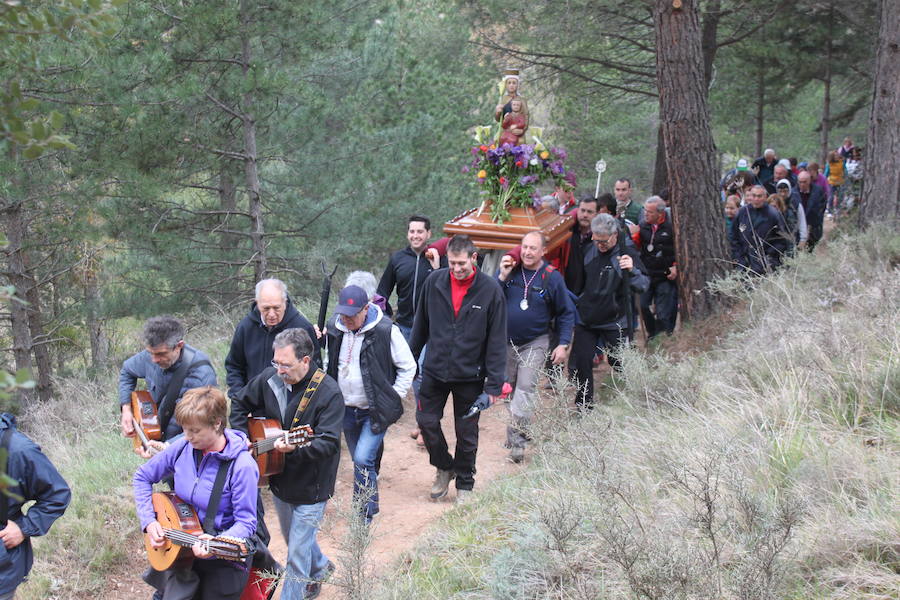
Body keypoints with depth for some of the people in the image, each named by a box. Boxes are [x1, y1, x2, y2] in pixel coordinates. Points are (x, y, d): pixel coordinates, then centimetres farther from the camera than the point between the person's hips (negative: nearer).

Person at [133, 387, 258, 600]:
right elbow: (142, 477, 8)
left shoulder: (241, 466, -21)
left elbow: (246, 523, -19)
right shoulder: (182, 448, -5)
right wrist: (149, 521, -3)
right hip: (182, 552, 4)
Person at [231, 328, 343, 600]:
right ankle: (320, 568, 55)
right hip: (280, 480, 7)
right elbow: (240, 405, 11)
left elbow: (329, 443, -28)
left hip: (311, 487, -6)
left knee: (297, 555, -3)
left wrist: (296, 449, -44)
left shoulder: (328, 392, -22)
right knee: (294, 538, 27)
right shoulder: (270, 378, -6)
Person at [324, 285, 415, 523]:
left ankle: (365, 515, -6)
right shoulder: (335, 329, 0)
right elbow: (330, 364, 17)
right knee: (359, 460, 14)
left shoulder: (386, 332, -16)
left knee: (363, 460, -17)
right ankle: (369, 506, 29)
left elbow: (408, 367, -6)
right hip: (346, 409, 6)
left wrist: (394, 398, -8)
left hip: (376, 411, -6)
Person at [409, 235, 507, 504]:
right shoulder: (434, 282, -5)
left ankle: (465, 484, 28)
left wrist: (494, 383, -11)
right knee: (426, 421, 3)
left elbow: (497, 340, -9)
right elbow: (421, 325, 8)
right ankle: (444, 467, 30)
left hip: (470, 375, -2)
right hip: (435, 370, 2)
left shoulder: (490, 289, -12)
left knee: (467, 433, 9)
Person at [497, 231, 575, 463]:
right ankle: (521, 428, 27)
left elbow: (566, 313, 0)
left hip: (535, 343, -4)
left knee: (525, 388, -13)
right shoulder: (509, 270, -1)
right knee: (509, 386, 12)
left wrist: (563, 344, -8)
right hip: (506, 342, 4)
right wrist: (502, 277, -17)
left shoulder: (552, 277, -7)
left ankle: (516, 439, -15)